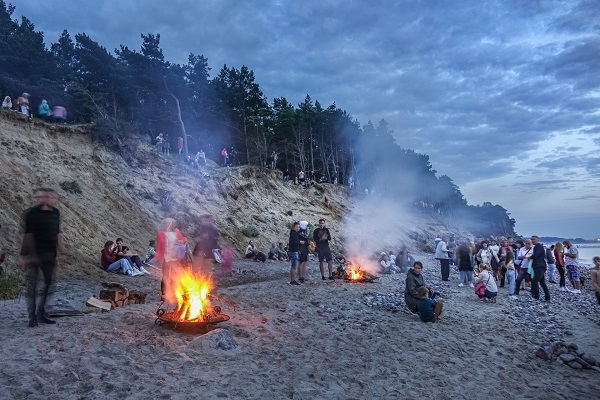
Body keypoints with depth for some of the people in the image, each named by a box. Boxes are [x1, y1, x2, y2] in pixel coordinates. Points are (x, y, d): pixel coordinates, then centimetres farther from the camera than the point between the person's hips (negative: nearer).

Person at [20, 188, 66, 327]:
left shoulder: (55, 212, 7)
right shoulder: (32, 213, -9)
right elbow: (28, 235, -12)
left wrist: (61, 252, 9)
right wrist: (29, 254, -17)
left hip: (50, 253, 6)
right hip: (34, 253, -6)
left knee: (49, 283, 8)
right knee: (32, 285, 2)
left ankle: (41, 314, 20)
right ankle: (32, 317, 10)